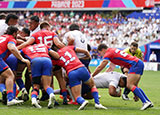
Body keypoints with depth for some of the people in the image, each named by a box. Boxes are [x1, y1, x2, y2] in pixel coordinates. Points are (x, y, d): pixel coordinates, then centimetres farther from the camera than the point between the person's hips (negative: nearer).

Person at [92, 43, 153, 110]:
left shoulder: (108, 54, -4)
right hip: (139, 63, 9)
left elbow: (100, 67, -3)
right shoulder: (112, 51, 23)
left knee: (129, 85, -16)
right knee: (134, 86, 12)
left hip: (135, 64, -9)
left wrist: (91, 76, 7)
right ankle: (148, 101, 8)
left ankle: (145, 102, -26)